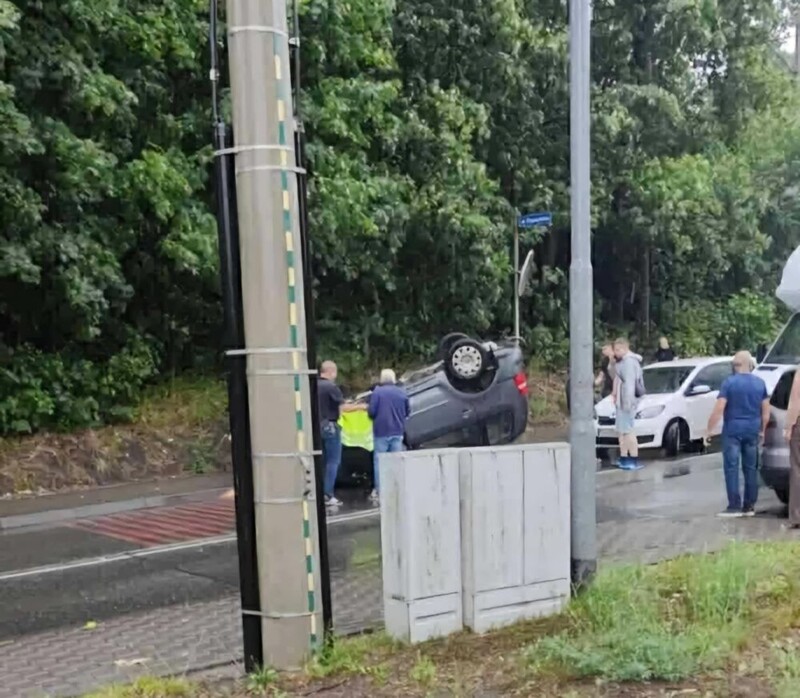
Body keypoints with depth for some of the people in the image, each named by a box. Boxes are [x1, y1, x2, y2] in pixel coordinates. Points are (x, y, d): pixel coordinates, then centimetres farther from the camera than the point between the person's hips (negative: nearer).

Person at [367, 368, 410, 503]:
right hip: (397, 432, 4)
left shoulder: (377, 392, -10)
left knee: (379, 461, 2)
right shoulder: (402, 393, 4)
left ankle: (379, 491, 0)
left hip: (381, 432, -3)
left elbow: (371, 412, -12)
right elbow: (408, 411, 9)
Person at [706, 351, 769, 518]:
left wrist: (710, 430, -7)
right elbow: (766, 411, 9)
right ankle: (749, 506, 12)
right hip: (752, 431, 5)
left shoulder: (730, 382, -9)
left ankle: (734, 506, -6)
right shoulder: (760, 383, 6)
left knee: (731, 468, -2)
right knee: (751, 468, 10)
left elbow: (719, 409, -14)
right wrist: (762, 431, 19)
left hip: (732, 431, -5)